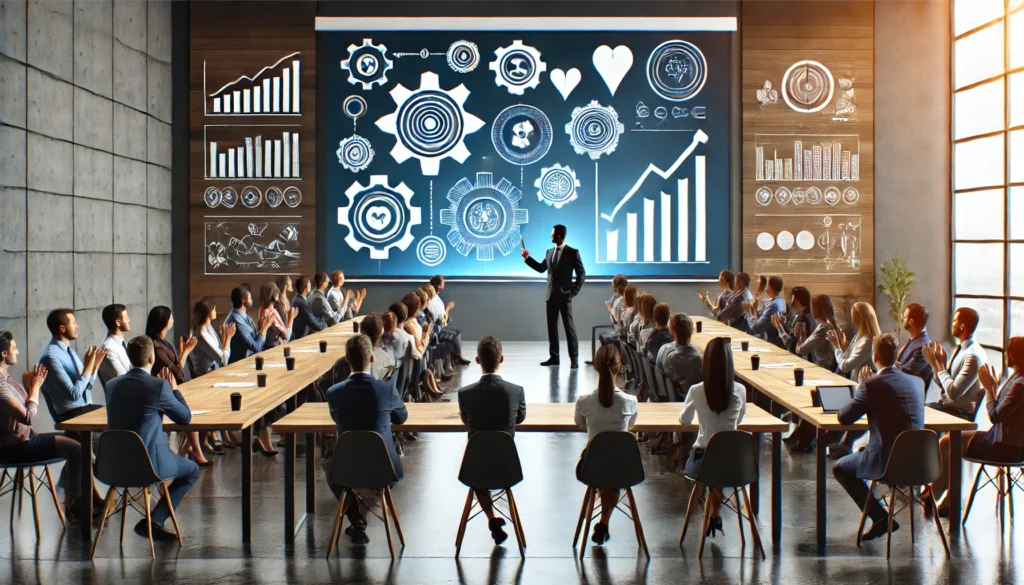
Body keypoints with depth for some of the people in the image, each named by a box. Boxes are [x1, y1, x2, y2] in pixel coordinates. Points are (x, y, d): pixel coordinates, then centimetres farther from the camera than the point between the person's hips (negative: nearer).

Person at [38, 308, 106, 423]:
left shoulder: (70, 351, 14)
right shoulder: (51, 356, -15)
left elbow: (87, 385, 18)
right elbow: (74, 394, -20)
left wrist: (95, 364, 3)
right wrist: (88, 366, -16)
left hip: (86, 408, 8)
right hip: (71, 415, -8)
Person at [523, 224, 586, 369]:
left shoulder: (573, 252, -7)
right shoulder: (549, 252, 10)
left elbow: (581, 274, -5)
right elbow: (541, 268, 22)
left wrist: (574, 291, -9)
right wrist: (528, 258, 13)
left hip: (564, 295, -6)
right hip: (551, 295, 6)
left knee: (569, 326, -3)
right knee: (552, 326, 8)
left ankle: (574, 358, 1)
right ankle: (554, 357, 14)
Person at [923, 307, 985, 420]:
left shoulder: (973, 356, -21)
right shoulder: (960, 348, 7)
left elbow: (953, 392, -25)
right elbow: (943, 385, 13)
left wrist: (939, 366, -16)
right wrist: (937, 364, -6)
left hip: (961, 413, -9)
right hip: (946, 405, 9)